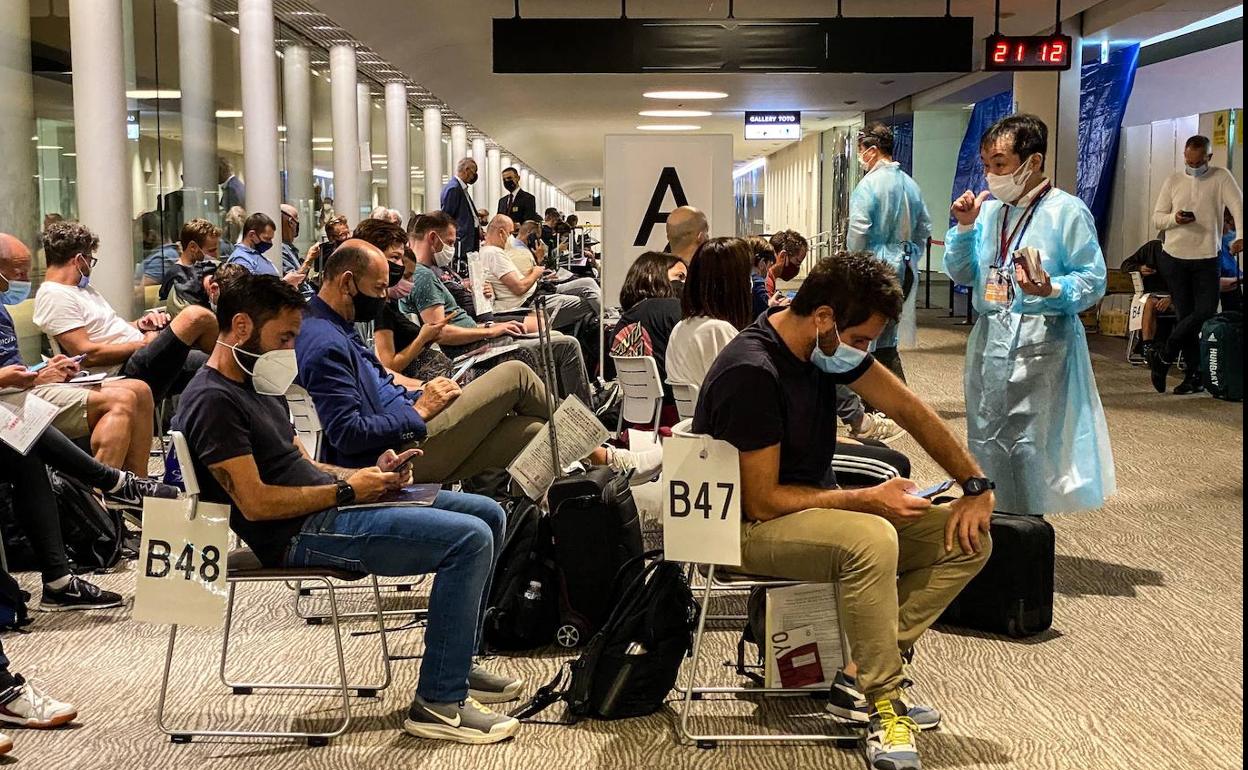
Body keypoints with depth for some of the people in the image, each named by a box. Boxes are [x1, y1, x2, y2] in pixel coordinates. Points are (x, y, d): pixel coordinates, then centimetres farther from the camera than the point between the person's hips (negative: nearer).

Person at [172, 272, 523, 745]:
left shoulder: (255, 384, 19)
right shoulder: (212, 400, -14)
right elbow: (255, 503, -21)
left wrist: (366, 475, 2)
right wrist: (346, 490, -13)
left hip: (325, 506, 10)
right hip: (303, 533, -10)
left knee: (488, 515, 9)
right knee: (469, 539, -21)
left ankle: (455, 666, 19)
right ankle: (439, 704, -14)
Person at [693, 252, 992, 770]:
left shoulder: (828, 343, 0)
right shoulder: (751, 373, -25)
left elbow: (907, 408, 6)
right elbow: (762, 502, -23)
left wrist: (976, 485, 0)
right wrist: (868, 499, -21)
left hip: (816, 506, 9)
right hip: (750, 528, -9)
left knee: (969, 539, -3)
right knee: (873, 539, -38)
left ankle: (860, 678, -7)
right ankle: (882, 703, -18)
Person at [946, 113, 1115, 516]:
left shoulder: (1067, 211, -7)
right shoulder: (988, 210, 11)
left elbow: (1094, 281, -10)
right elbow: (962, 275, 12)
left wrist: (1051, 290, -27)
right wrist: (965, 228, -1)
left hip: (1041, 342, -7)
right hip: (989, 337, 7)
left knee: (1030, 447, -8)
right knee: (986, 441, 13)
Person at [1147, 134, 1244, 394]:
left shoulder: (1221, 178, 0)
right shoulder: (1173, 180, 6)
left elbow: (1238, 206, -12)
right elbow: (1157, 218, 7)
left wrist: (1240, 235, -29)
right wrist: (1175, 218, -15)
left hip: (1206, 258, -1)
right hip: (1175, 258, 1)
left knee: (1206, 313, -8)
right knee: (1185, 315, 4)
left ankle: (1164, 356, 10)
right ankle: (1194, 375, 11)